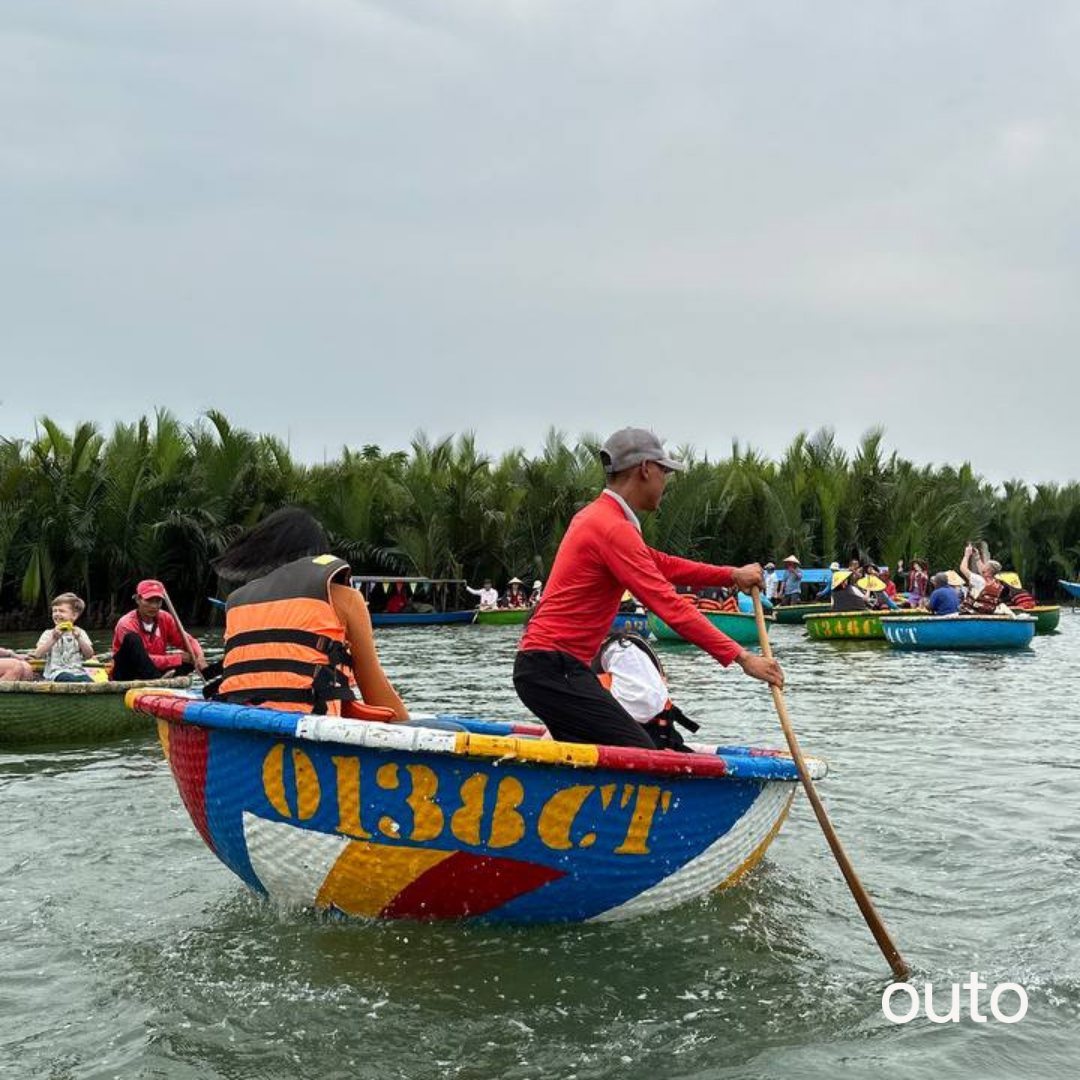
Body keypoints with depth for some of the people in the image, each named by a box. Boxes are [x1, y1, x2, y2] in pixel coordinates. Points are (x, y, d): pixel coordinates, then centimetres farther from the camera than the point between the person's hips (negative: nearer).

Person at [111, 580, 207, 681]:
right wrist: (178, 659, -22)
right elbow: (143, 660, -23)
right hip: (126, 678, -5)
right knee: (132, 638, -28)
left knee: (190, 660, -13)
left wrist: (199, 657, -23)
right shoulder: (126, 624, -17)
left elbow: (187, 641, -1)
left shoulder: (165, 619, 2)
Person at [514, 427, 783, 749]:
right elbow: (670, 607, -21)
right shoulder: (613, 528, -16)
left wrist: (731, 575, 20)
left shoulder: (596, 515, 17)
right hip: (554, 670, -11)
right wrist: (740, 657, -20)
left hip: (543, 666, 11)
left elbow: (661, 565, 24)